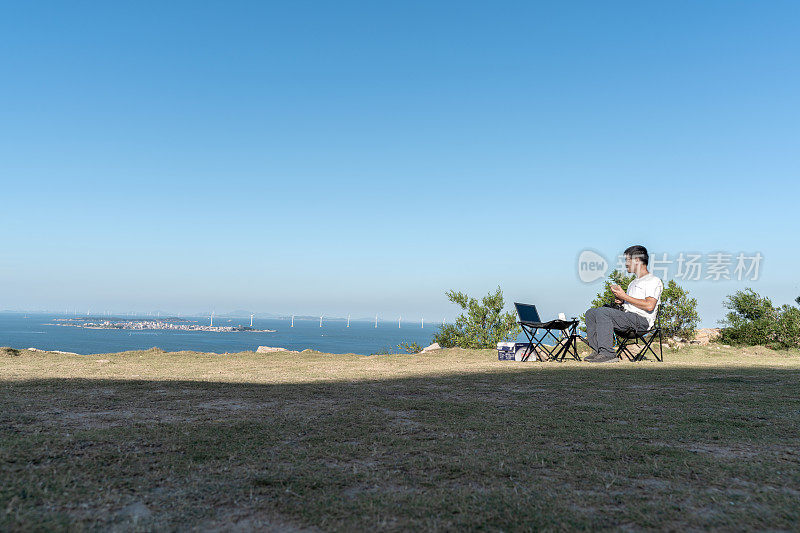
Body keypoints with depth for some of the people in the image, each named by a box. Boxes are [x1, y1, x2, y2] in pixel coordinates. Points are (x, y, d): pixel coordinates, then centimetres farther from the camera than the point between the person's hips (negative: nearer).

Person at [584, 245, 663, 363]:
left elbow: (649, 306, -17)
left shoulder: (654, 281, -2)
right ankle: (597, 350, -12)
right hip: (627, 316, 9)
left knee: (602, 312, -29)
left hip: (642, 320, -9)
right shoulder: (634, 282, 28)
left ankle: (608, 353, -30)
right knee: (591, 313, -2)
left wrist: (624, 296, -14)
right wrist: (620, 300, 7)